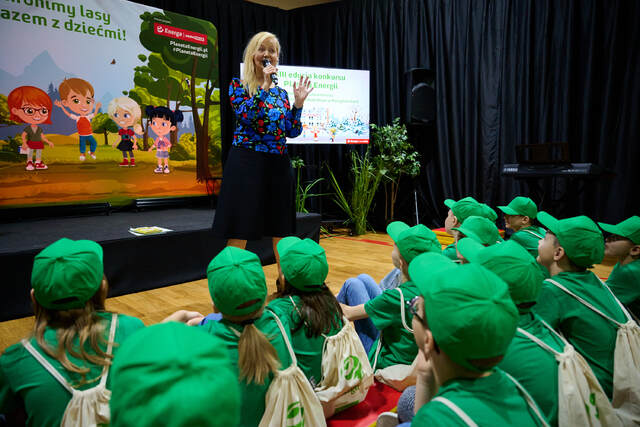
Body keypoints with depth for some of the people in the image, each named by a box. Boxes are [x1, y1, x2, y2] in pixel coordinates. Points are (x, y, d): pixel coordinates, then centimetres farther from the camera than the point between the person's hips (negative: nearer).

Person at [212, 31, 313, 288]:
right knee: (240, 230, -3)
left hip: (278, 164, 5)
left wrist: (298, 103, 0)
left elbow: (293, 132, 9)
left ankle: (285, 279, 26)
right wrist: (263, 87, -16)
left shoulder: (281, 92, 15)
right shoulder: (238, 85, 3)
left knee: (281, 227, 12)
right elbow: (244, 115, -16)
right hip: (247, 162, -5)